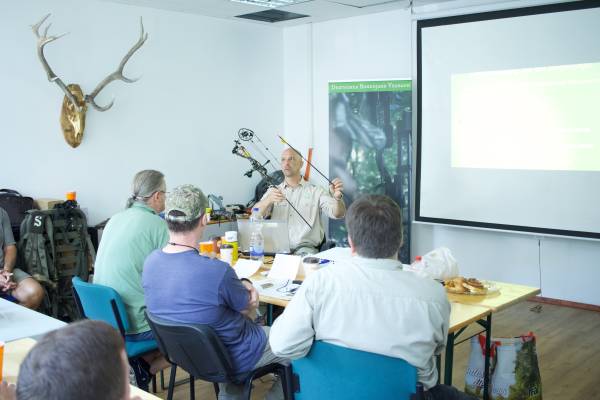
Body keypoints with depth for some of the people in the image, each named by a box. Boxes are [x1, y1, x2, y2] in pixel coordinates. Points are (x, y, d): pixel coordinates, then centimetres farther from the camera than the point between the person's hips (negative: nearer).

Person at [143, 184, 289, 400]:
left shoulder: (150, 262, -12)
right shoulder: (218, 271, -34)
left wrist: (241, 285, -9)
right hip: (231, 359, -6)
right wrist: (244, 285, 4)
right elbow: (249, 308, -14)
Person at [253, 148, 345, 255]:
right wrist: (269, 200, -22)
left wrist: (337, 197, -27)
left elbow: (338, 214, -4)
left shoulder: (316, 191, 8)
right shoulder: (273, 191, 15)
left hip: (305, 248, -1)